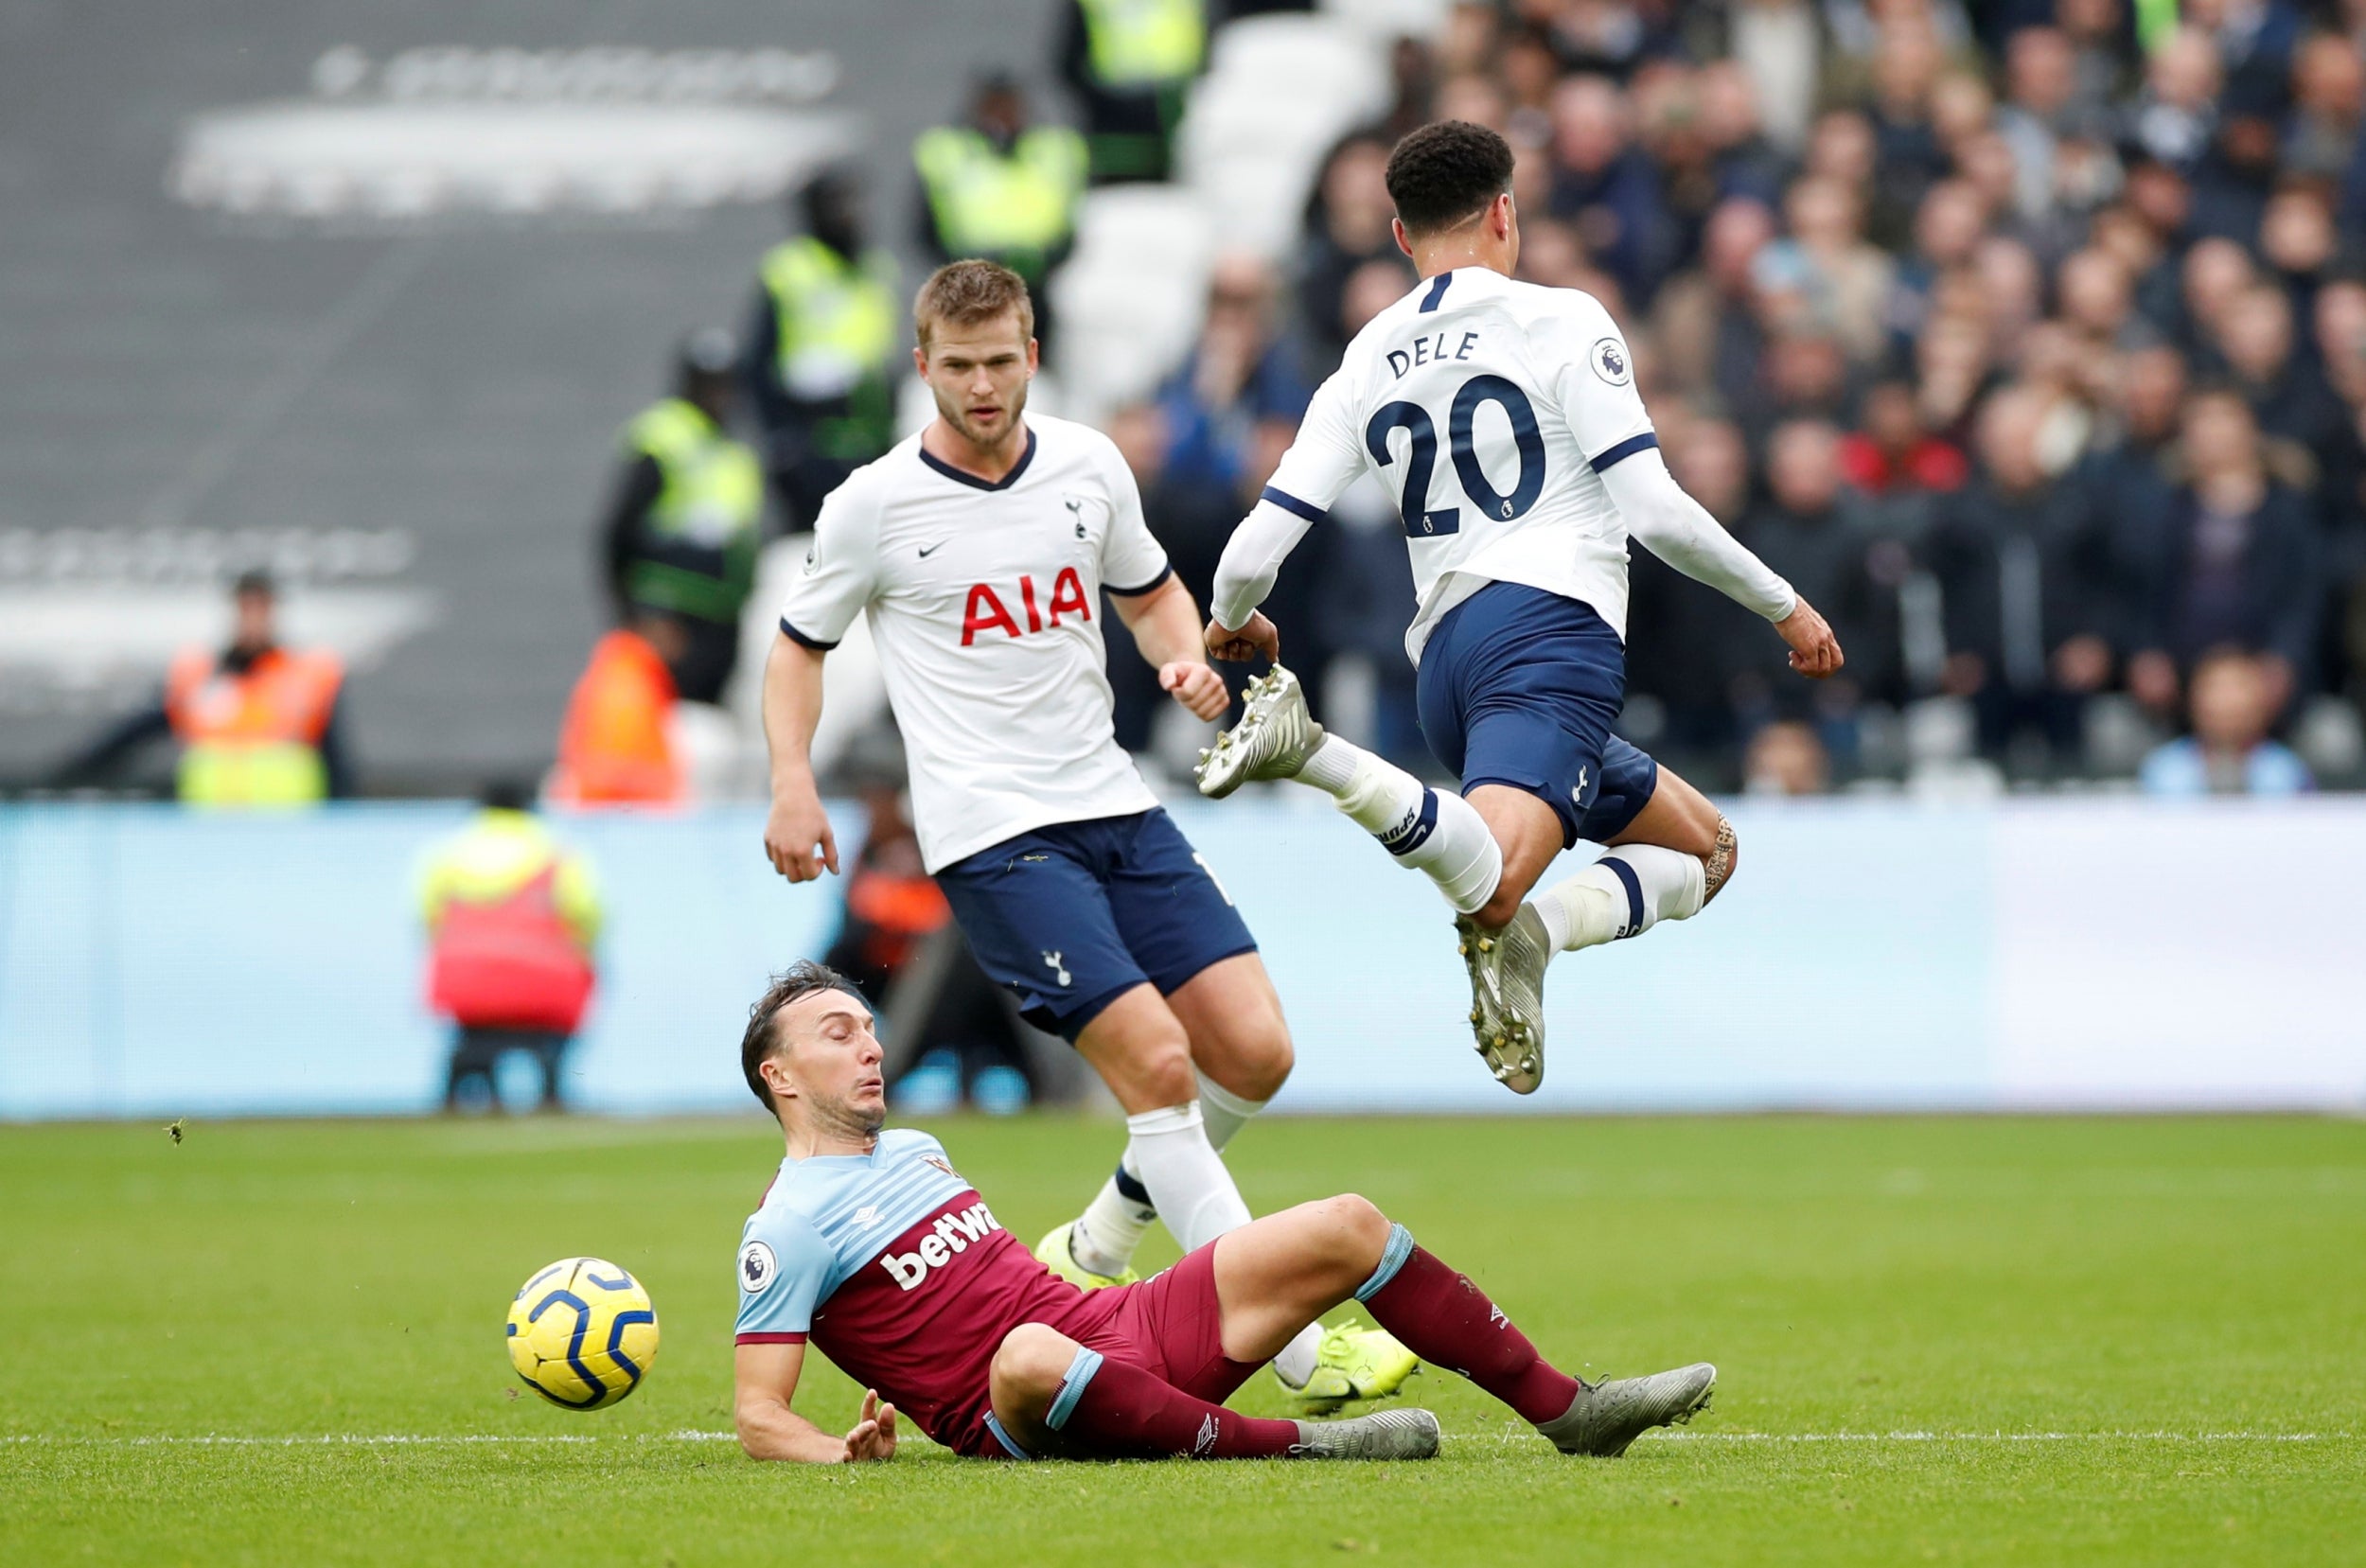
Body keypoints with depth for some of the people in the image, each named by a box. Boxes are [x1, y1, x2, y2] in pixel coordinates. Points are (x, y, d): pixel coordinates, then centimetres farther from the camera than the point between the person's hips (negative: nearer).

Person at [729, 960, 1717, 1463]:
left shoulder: (912, 1151, 21)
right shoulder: (789, 1227, -6)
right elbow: (757, 1416, -11)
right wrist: (850, 1455, -28)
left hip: (1119, 1325, 9)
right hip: (1018, 1424, -9)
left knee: (1345, 1228, 3)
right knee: (1029, 1353, -46)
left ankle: (1569, 1410, 6)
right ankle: (1288, 1447, -37)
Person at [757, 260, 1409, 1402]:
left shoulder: (1089, 466, 7)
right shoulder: (875, 505, -4)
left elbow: (1151, 592, 23)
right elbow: (799, 645, 8)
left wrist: (1185, 661, 1)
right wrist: (793, 785, -6)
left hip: (1115, 806, 6)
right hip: (991, 835, -5)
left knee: (1253, 1052, -5)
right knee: (1155, 1059, -18)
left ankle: (1098, 1248, 21)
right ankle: (1297, 1349, -16)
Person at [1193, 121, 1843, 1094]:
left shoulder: (1364, 370, 17)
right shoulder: (1563, 322, 3)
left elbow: (1253, 554, 11)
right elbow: (1652, 511, -5)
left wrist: (1232, 622, 34)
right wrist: (1784, 606, 7)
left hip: (1445, 656, 7)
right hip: (1552, 624, -7)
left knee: (1703, 849, 15)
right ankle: (1315, 755, -35)